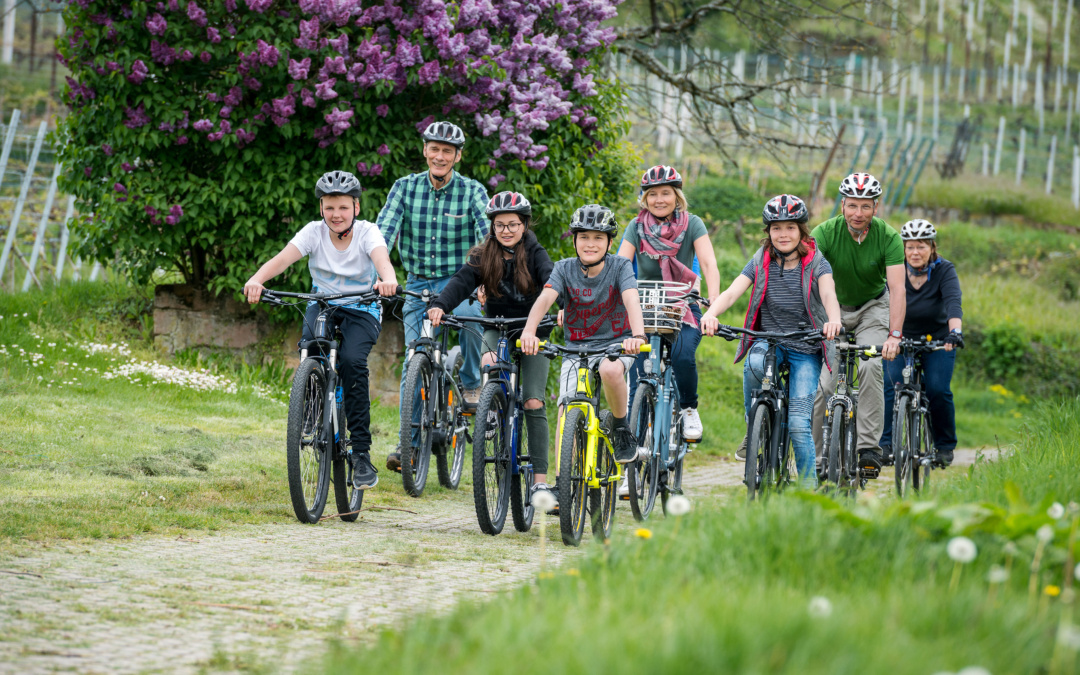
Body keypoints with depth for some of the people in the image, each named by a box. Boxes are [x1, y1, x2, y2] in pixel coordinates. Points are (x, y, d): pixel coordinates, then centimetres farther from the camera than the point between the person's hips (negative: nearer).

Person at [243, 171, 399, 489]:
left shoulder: (367, 232, -15)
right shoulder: (314, 232, -11)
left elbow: (382, 258, -36)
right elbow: (282, 258, -27)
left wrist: (388, 280, -60)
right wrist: (256, 279, -48)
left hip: (362, 310, -2)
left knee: (352, 361, -29)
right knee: (312, 345, -32)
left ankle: (362, 453, -24)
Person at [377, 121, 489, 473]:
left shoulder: (472, 191, -6)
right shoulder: (405, 187, -1)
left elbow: (488, 234, -18)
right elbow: (383, 231, -11)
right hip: (417, 285, 2)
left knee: (471, 313, -35)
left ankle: (471, 385, -11)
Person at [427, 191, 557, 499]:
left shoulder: (535, 254, -8)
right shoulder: (483, 256, -3)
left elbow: (551, 280, -25)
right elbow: (462, 281, -18)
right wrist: (440, 306, -38)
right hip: (497, 328, 2)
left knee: (533, 402, -11)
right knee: (490, 361, -34)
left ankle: (540, 479, -11)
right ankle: (492, 409, -6)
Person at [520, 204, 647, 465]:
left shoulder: (619, 267, -10)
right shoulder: (564, 269, -7)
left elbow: (632, 301, -28)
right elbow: (545, 299, -24)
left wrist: (638, 336, -49)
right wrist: (529, 331, -45)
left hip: (615, 344, -2)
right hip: (577, 347, 2)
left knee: (610, 370, -36)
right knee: (566, 412, -13)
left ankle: (622, 429, -10)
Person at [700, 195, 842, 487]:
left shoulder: (816, 263, -5)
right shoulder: (760, 263, 0)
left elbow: (828, 295, -24)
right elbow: (732, 292, -15)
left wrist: (833, 320, -47)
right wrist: (710, 313, -37)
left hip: (805, 349, -1)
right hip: (768, 340, 1)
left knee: (798, 424, -13)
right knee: (754, 364, -36)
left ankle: (809, 487, 1)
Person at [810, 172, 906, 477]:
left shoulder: (888, 237, -22)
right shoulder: (825, 233, -22)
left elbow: (897, 288, -29)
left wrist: (894, 335, -41)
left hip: (872, 307, 0)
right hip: (833, 308, 0)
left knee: (870, 367, -25)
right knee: (823, 383, -12)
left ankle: (868, 446, -21)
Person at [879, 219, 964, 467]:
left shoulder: (944, 270, -15)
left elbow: (953, 302, -29)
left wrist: (955, 331, -48)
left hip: (937, 341, -1)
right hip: (901, 339, 1)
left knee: (938, 390, -18)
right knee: (890, 386, -20)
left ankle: (945, 446, 0)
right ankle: (886, 443, -13)